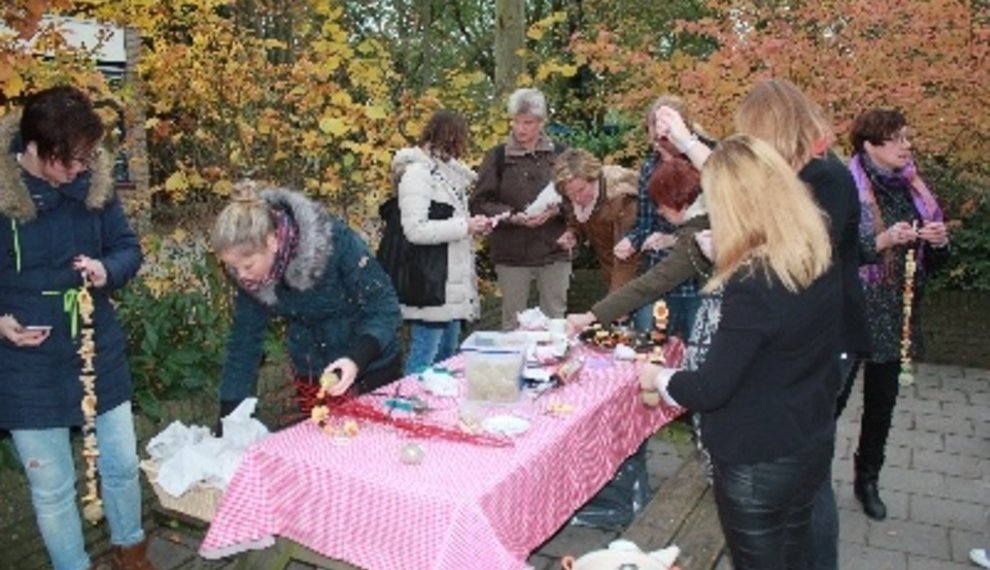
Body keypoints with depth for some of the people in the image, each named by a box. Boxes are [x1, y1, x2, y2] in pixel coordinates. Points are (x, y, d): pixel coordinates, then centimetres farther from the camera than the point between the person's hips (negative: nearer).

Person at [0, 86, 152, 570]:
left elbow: (128, 248, 3)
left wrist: (108, 270, -18)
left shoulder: (93, 182, -7)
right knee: (52, 488, 11)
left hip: (99, 356, 3)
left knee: (122, 466, 17)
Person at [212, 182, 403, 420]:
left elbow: (385, 310, -23)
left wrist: (357, 360, -40)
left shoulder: (336, 242, -29)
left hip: (371, 369, -3)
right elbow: (244, 344, -7)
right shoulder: (248, 274, -14)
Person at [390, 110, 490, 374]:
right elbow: (415, 229, -23)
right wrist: (464, 226, -16)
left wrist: (472, 225, 7)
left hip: (452, 281, 10)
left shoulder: (445, 171, 15)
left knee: (448, 357, 18)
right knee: (424, 358, -3)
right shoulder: (416, 172, -14)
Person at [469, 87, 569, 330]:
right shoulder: (497, 157, 0)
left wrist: (556, 211, -14)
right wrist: (511, 216, -18)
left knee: (555, 318, 9)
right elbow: (479, 203, -3)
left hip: (554, 251, 1)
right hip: (511, 253, -1)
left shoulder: (559, 155, 4)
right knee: (513, 320, 9)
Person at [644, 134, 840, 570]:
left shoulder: (753, 286, -30)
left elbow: (711, 389, -24)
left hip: (756, 462, -7)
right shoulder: (819, 255, -6)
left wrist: (659, 378, -5)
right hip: (813, 446, 7)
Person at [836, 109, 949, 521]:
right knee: (833, 398, 1)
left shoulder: (911, 189, 8)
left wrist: (938, 242, -6)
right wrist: (883, 241, -27)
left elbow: (933, 262, 15)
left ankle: (867, 480, 32)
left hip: (895, 316, 7)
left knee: (882, 403, 15)